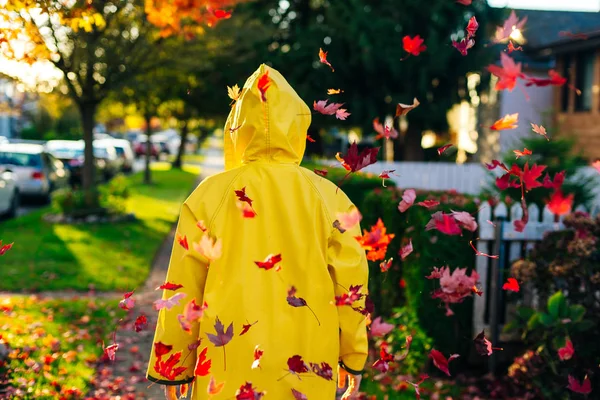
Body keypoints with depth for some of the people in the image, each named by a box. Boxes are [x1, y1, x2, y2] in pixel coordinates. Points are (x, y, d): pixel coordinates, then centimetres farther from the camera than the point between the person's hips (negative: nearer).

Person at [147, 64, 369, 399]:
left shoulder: (210, 195, -8)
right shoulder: (331, 198, -6)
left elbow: (182, 291, -3)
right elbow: (351, 286, -1)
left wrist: (172, 367, 8)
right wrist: (354, 358, 12)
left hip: (230, 372, -1)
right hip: (309, 369, 1)